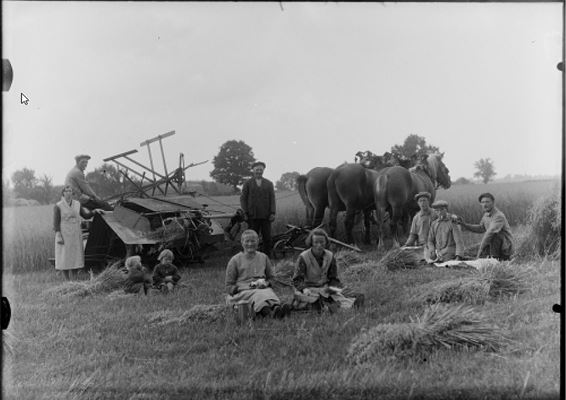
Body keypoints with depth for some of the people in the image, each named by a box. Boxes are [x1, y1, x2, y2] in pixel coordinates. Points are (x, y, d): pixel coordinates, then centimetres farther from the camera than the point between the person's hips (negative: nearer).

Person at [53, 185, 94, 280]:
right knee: (64, 259, -1)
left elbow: (86, 216, 10)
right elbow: (55, 222, -9)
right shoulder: (58, 206, -7)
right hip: (64, 235, -4)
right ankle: (67, 281, 11)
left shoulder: (77, 204, 7)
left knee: (76, 258, 2)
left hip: (76, 235, 4)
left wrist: (94, 211, -8)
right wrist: (58, 236, -17)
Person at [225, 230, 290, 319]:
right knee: (257, 295, -37)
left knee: (269, 292, -34)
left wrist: (266, 283, 2)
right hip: (242, 292, -3)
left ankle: (277, 308, -66)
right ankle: (270, 313, -67)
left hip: (262, 289, 3)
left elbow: (271, 277, 25)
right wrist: (237, 288, -11)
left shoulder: (263, 257, 19)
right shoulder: (235, 260, 9)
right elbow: (229, 285, 9)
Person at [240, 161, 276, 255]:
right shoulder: (248, 183, 9)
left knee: (267, 238, -1)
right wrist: (245, 213, -5)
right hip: (252, 216, -1)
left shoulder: (269, 183, 13)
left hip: (266, 216, 1)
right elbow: (243, 198, 5)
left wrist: (273, 213, -3)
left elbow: (272, 198, 8)